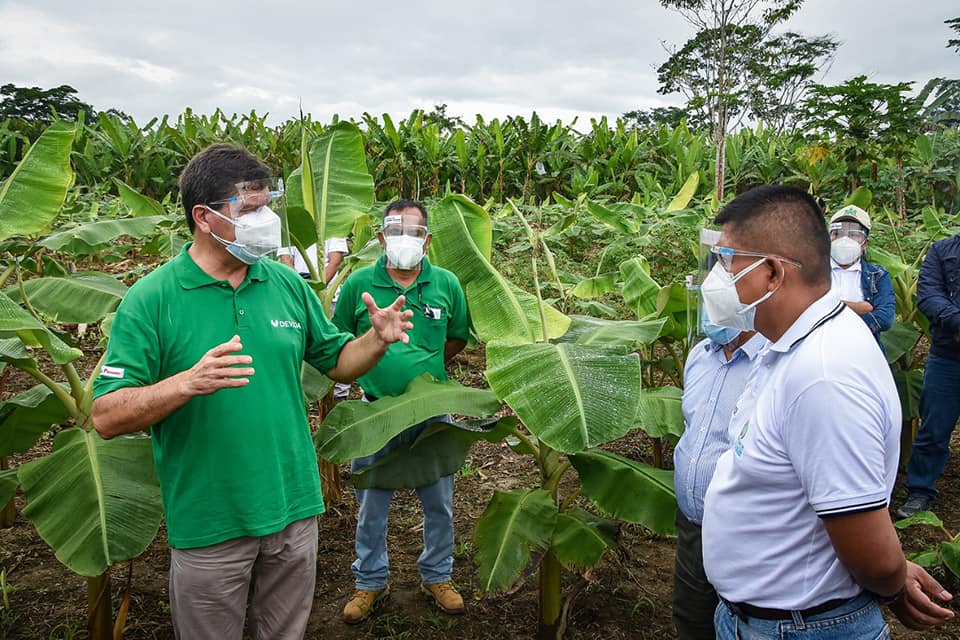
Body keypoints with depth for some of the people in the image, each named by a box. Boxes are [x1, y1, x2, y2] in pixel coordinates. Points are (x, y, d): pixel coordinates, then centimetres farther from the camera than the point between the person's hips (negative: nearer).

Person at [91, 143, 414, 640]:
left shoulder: (288, 284, 1)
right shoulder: (150, 299, -12)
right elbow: (107, 417, -16)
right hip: (208, 526, -3)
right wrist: (188, 382, -32)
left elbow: (337, 361, 10)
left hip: (294, 510, 4)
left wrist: (376, 340, -11)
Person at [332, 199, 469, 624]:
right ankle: (370, 582, 35)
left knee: (439, 503, 15)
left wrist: (425, 366, 7)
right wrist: (379, 368, 0)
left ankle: (437, 576, 38)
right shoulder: (359, 283, -6)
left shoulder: (447, 284, -2)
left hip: (433, 411, 1)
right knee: (371, 505, 14)